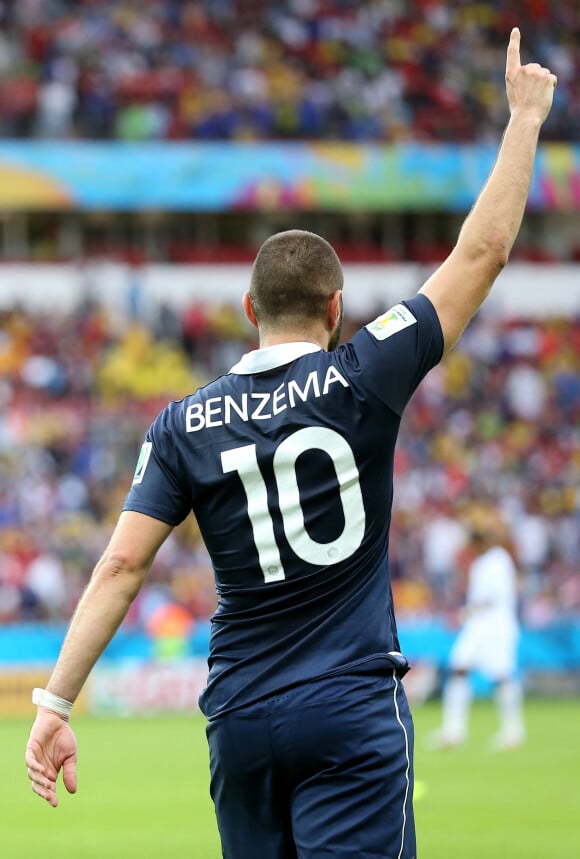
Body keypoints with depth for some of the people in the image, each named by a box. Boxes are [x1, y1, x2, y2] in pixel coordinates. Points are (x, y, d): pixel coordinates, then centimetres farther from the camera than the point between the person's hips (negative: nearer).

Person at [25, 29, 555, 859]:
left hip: (240, 720, 3)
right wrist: (524, 118, 11)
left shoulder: (185, 424, 2)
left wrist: (56, 705, -4)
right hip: (352, 710, -3)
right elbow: (481, 253, 1)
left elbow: (121, 565, -5)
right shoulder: (362, 380, -4)